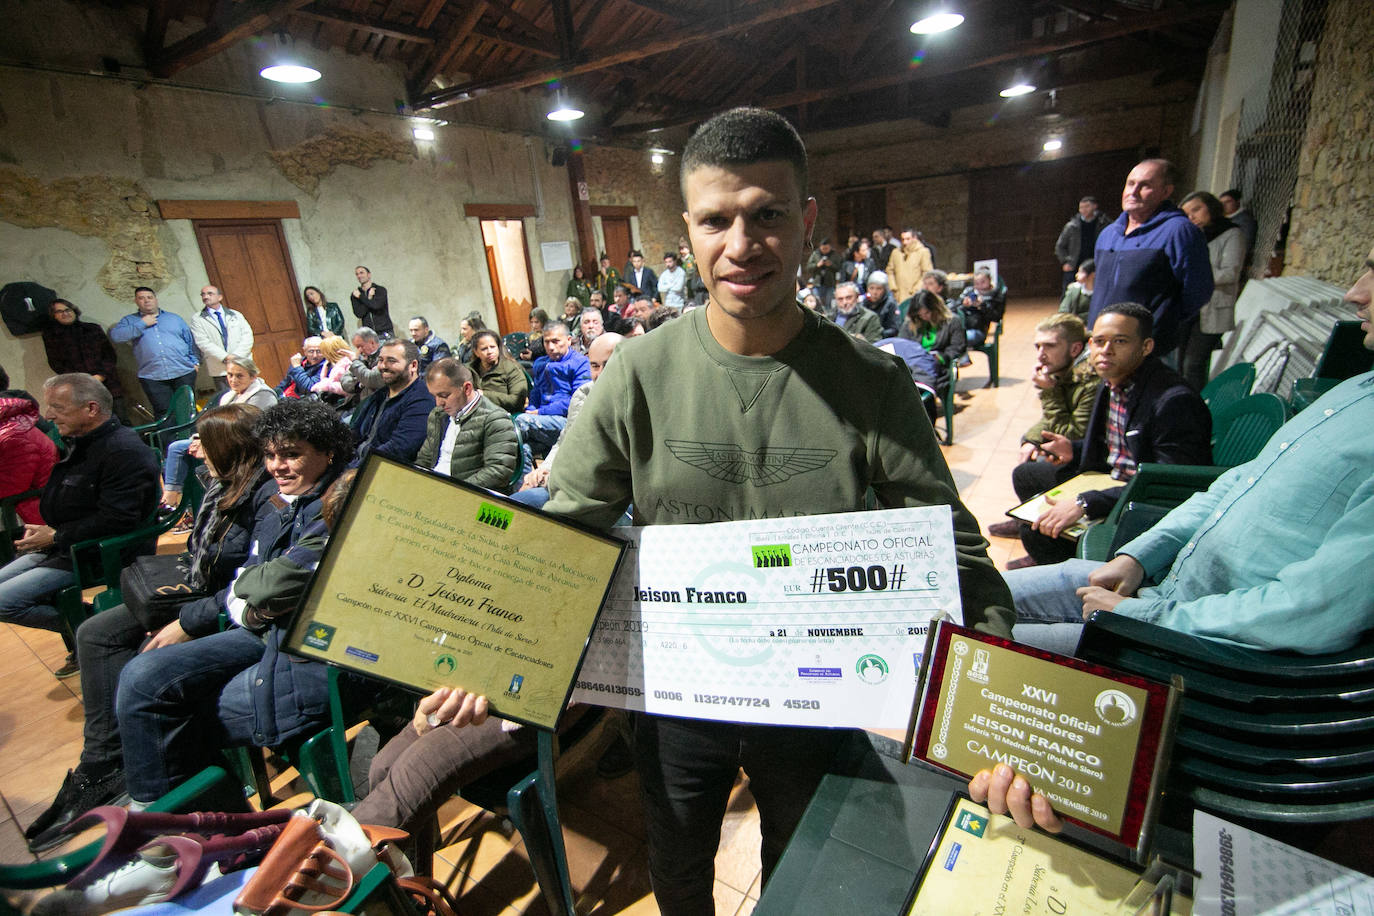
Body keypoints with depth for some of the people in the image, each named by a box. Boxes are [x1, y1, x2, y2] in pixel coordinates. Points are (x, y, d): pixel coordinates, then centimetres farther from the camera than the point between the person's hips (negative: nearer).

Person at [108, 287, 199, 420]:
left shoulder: (174, 318, 19)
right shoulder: (129, 321, 15)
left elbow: (191, 341, 19)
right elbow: (115, 336, -3)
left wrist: (195, 361, 8)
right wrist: (142, 324, -2)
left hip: (183, 374, 1)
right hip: (152, 378, -1)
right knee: (164, 414, -8)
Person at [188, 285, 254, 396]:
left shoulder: (236, 315, 15)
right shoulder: (197, 319, 8)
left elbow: (247, 337, 4)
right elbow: (204, 343, -4)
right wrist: (225, 358, -16)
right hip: (219, 371, -2)